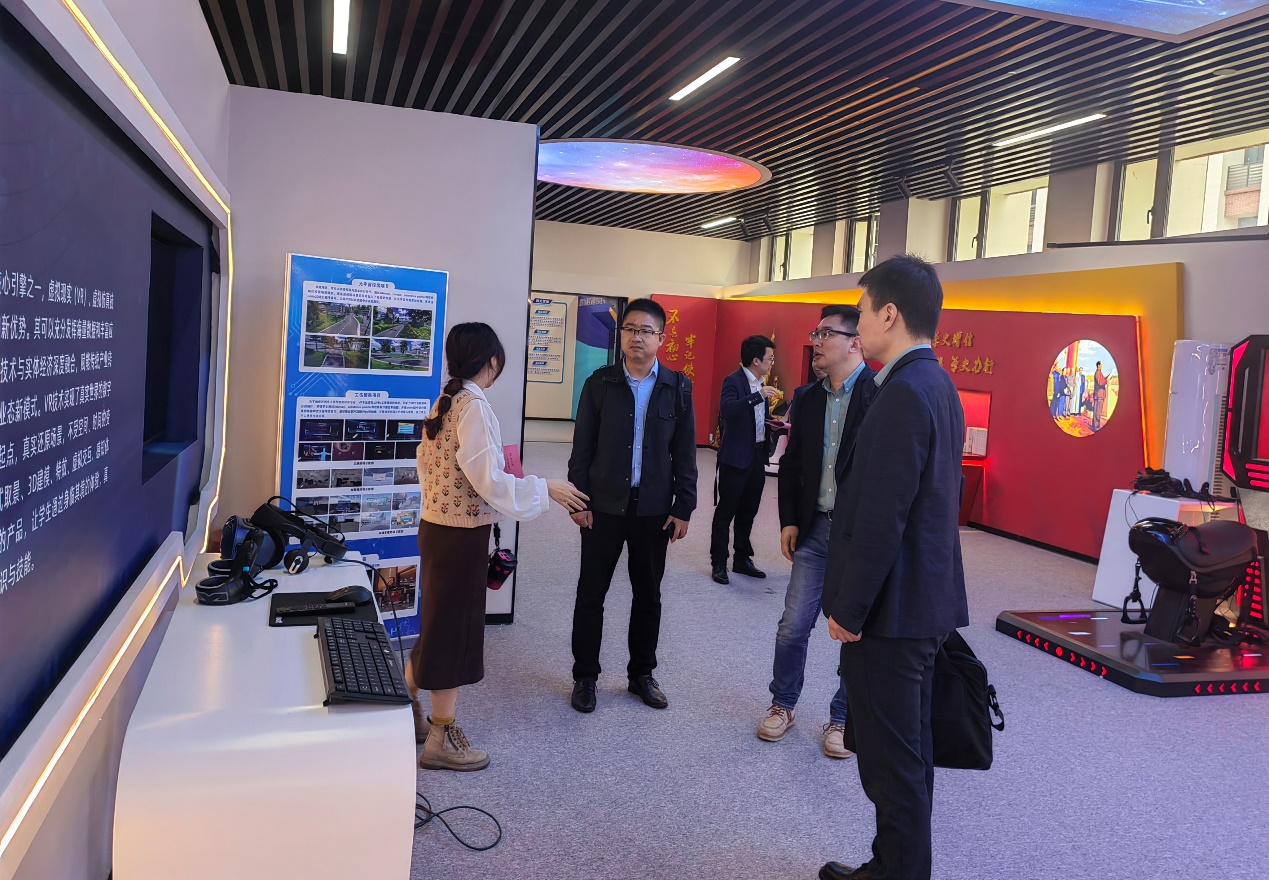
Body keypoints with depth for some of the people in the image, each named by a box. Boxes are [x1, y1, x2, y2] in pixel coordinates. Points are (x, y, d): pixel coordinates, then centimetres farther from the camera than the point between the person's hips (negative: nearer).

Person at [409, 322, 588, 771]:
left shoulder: (443, 403, 7)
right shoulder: (474, 407, -19)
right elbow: (489, 482, -22)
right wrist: (546, 489, -14)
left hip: (436, 527, 9)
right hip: (463, 535, -9)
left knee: (438, 624, 22)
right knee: (456, 627, 4)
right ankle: (441, 738, 18)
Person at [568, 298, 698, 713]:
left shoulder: (678, 387, 0)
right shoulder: (600, 383, -1)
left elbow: (684, 453, 2)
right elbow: (582, 447, 0)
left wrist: (683, 508, -2)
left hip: (654, 508, 1)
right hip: (604, 506, -1)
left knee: (648, 594, 12)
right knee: (591, 592, 6)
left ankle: (642, 673, 28)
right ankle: (585, 676, 21)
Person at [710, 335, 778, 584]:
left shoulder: (762, 384, 12)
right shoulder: (733, 381, -11)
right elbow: (726, 409, -29)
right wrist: (758, 396, -33)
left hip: (757, 455, 8)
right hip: (736, 456, -7)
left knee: (748, 511, 15)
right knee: (726, 511, 1)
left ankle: (742, 559, 26)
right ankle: (719, 563, 10)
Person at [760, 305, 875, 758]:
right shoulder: (807, 399, 8)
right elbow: (791, 465, 14)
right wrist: (789, 521, 7)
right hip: (814, 529, 5)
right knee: (793, 625, 8)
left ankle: (843, 717, 27)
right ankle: (783, 705, 29)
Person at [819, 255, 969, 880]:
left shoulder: (903, 394, -21)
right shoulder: (937, 384, 11)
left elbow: (880, 520, -25)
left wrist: (850, 608, -16)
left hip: (892, 609, -11)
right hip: (926, 598, 11)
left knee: (893, 758, 3)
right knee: (907, 749, 20)